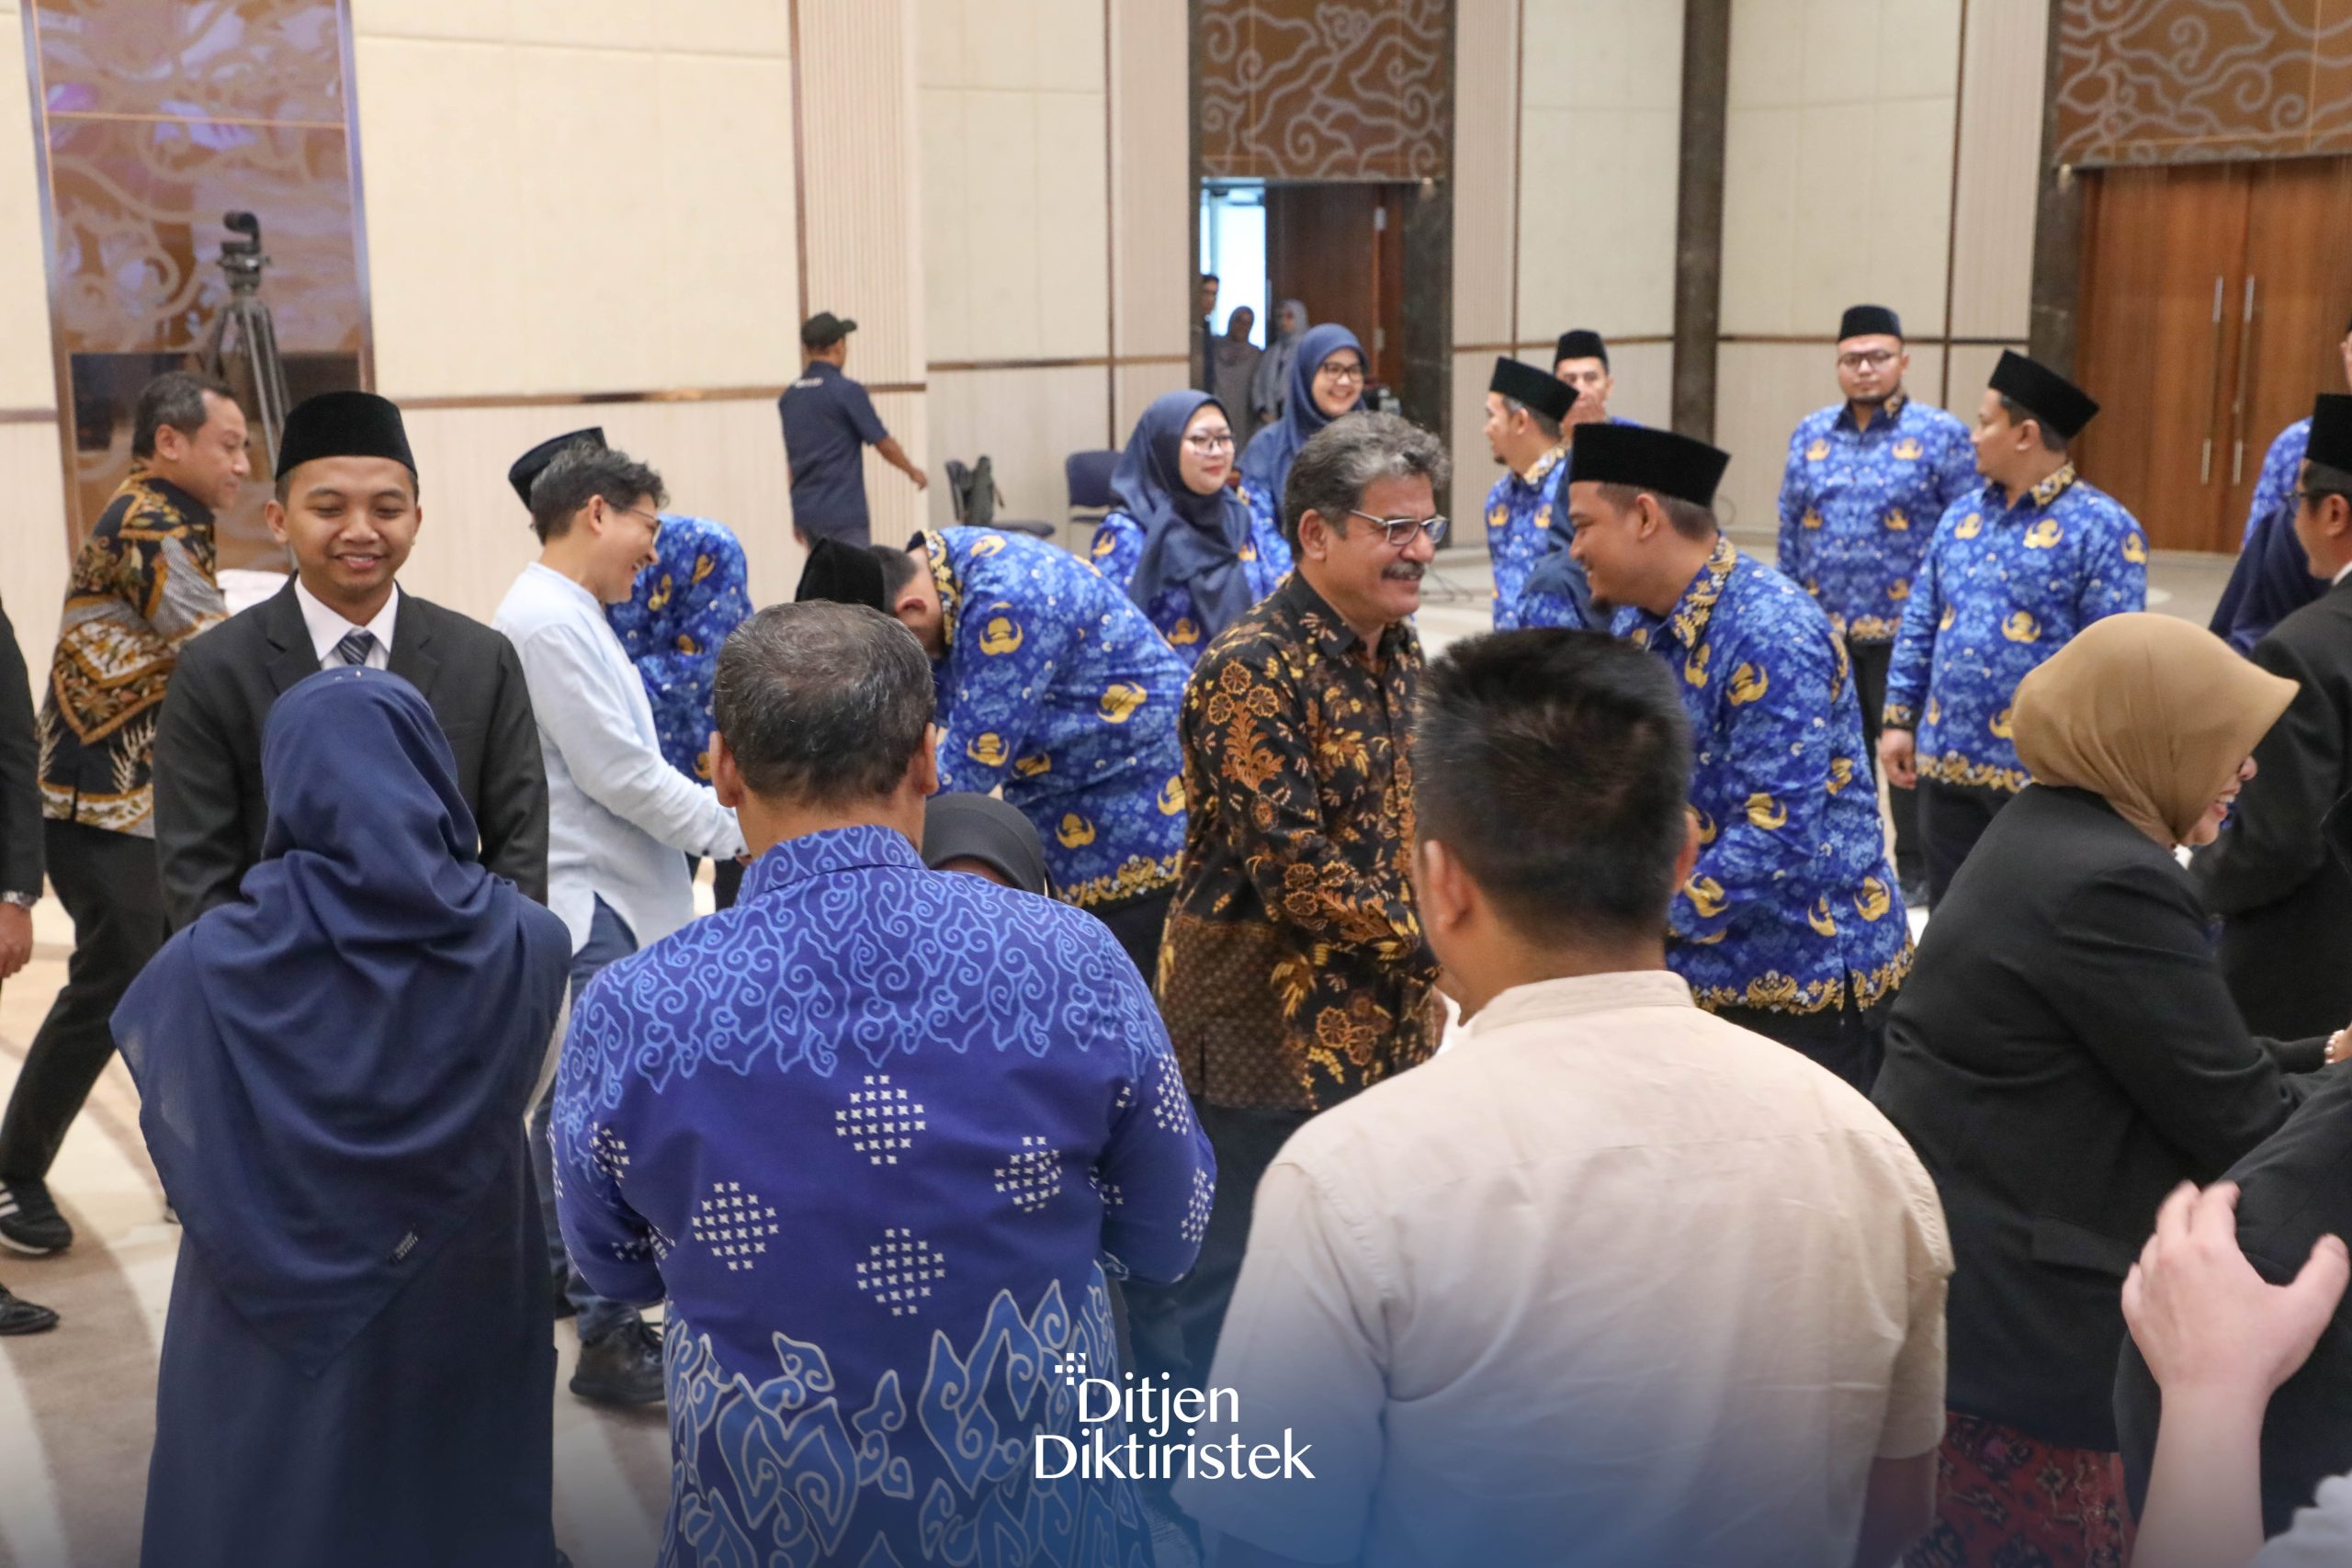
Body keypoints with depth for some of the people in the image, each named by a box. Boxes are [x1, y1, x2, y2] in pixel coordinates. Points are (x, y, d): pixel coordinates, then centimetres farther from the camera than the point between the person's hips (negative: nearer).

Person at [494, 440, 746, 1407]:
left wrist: (712, 826, 10)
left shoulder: (567, 616, 14)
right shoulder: (549, 621, -17)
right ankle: (611, 1341, -3)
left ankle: (559, 1272, 37)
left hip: (602, 900, 11)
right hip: (591, 910, -11)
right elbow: (620, 773, -18)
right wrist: (737, 832, -11)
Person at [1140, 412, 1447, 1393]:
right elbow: (1293, 870, -23)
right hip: (1267, 1027, -8)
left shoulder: (1397, 650, 9)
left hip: (1381, 1018, 8)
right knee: (1222, 1274, 3)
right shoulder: (1252, 670, -18)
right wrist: (1437, 945, -16)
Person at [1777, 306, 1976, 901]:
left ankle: (1917, 871, 16)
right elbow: (1790, 534, 12)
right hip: (1822, 629, 4)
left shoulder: (1941, 436, -2)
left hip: (1905, 630, -4)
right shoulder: (1810, 434, 10)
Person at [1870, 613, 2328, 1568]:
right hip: (2007, 1315, -10)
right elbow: (2239, 1122, -16)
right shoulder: (2109, 883, -22)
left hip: (1980, 1283, 10)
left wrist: (2318, 1056, 12)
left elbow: (2178, 1059, 16)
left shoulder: (2050, 836, 10)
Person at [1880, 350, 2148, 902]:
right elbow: (1920, 626, 13)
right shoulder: (1961, 515, 10)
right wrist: (1898, 719, 9)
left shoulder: (2100, 528, -11)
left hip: (2040, 773, -6)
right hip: (1946, 761, 6)